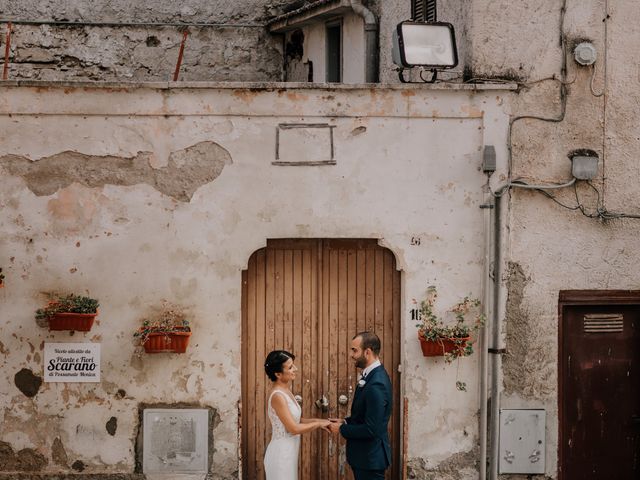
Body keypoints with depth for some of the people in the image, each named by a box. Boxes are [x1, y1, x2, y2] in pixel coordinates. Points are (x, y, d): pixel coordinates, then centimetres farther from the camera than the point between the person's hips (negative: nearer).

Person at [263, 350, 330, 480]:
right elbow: (294, 428, -21)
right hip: (281, 454, -9)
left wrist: (320, 421, 2)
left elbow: (295, 420, 14)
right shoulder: (278, 396, -20)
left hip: (287, 453, 9)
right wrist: (318, 424, -10)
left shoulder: (285, 391, 9)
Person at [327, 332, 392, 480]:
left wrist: (341, 429, -14)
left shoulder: (376, 384, -25)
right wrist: (345, 421, 4)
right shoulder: (373, 375, 7)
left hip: (370, 458, -10)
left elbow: (371, 429, -26)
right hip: (365, 455, 10)